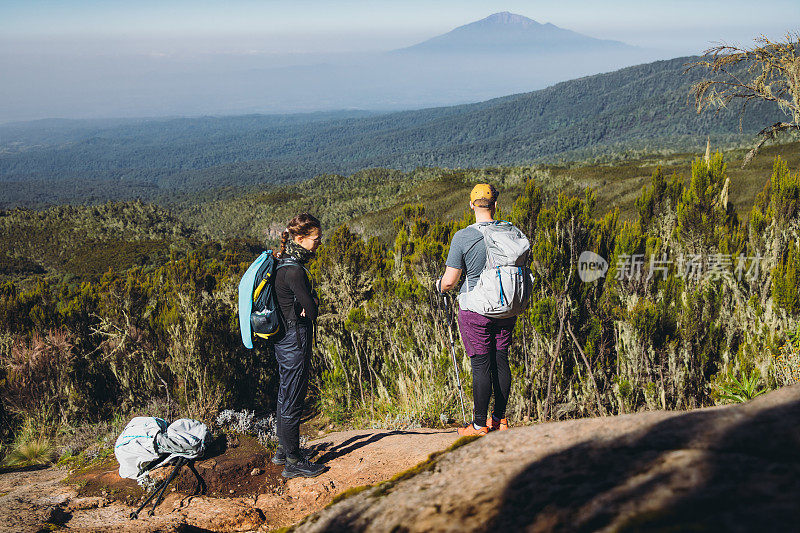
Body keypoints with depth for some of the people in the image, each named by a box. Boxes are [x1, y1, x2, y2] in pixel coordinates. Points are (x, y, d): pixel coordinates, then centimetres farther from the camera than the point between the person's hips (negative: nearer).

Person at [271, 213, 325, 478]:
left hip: (284, 339, 10)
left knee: (286, 395, 19)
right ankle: (293, 461, 7)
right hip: (296, 339, -10)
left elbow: (309, 301, 14)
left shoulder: (284, 264, 10)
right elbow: (312, 311, -19)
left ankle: (283, 450, 32)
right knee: (293, 400, -2)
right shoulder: (294, 270, -22)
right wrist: (312, 303, 2)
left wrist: (311, 299, -7)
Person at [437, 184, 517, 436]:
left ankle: (479, 425, 7)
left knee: (481, 365, 0)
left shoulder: (462, 237, -13)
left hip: (476, 309, -4)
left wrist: (440, 286, 11)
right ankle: (499, 418, 22)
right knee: (501, 361, 12)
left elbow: (450, 280, -11)